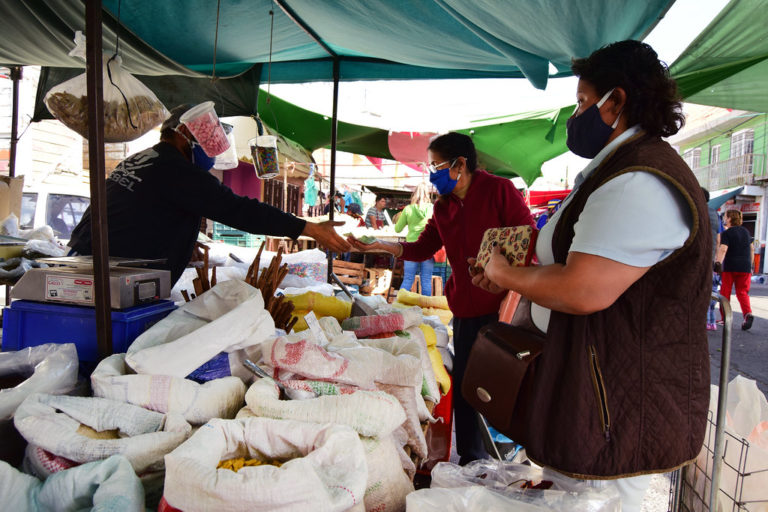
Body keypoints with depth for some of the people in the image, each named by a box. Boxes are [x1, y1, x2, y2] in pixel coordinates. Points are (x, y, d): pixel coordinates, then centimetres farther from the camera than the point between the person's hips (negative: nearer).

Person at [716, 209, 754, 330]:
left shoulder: (726, 233, -6)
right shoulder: (746, 231, 12)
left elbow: (723, 250, -19)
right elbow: (752, 249, 16)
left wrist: (717, 264, -26)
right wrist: (750, 265, 22)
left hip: (729, 267, -4)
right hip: (745, 267, 4)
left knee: (725, 292, 6)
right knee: (742, 292, 8)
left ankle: (724, 318, 9)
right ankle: (748, 313, -16)